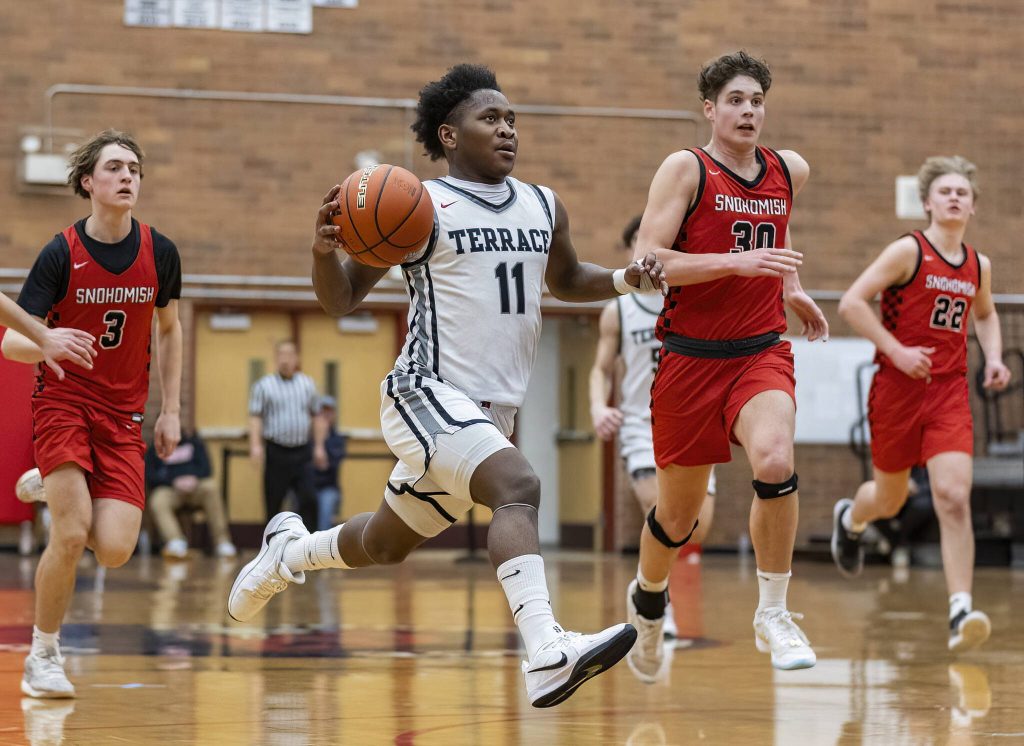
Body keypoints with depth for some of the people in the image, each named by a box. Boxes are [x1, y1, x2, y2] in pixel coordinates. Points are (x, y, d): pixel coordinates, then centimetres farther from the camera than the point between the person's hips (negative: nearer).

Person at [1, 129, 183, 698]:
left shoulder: (160, 253, -1)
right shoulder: (61, 254, -10)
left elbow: (168, 328, 16)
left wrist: (171, 410, 12)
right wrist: (48, 344, -36)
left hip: (124, 415, 3)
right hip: (63, 401, -3)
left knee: (115, 550, -12)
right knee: (71, 536, -17)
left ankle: (54, 488, 22)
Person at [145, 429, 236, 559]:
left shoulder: (195, 442, 18)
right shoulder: (154, 449, 13)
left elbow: (206, 468, 7)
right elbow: (150, 476, 1)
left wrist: (195, 478, -16)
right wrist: (173, 481, -15)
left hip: (195, 488, 1)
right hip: (168, 489, -1)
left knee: (210, 486, -32)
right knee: (158, 503, -35)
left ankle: (222, 542, -32)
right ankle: (176, 543, -57)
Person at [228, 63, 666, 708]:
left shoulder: (544, 207, 10)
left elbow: (566, 280, 28)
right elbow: (343, 301, -5)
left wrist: (625, 280, 8)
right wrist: (326, 249, -27)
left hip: (493, 411, 7)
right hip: (427, 393, -7)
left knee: (385, 545, 20)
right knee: (518, 485, -32)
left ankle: (290, 548, 50)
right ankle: (547, 654, -44)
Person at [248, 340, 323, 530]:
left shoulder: (307, 384, 11)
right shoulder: (264, 386, 1)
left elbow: (315, 417, 16)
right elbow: (255, 417, -5)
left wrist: (318, 446, 12)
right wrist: (256, 445, -16)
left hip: (302, 452, 2)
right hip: (276, 452, -2)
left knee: (308, 499, -8)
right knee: (273, 503, 2)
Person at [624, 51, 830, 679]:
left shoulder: (790, 172, 8)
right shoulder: (686, 169, -8)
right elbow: (645, 262, -17)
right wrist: (738, 261, -25)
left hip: (762, 353, 2)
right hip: (690, 359, -2)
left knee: (775, 461, -29)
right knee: (678, 515, 8)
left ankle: (774, 616, -13)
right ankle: (648, 599, 42)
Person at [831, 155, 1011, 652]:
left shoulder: (978, 267, 8)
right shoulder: (908, 251, -9)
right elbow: (851, 302, -14)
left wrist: (994, 358, 11)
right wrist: (897, 350, -19)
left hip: (950, 392, 3)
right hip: (899, 387, -3)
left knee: (954, 498, -14)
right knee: (890, 498, 13)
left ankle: (961, 611, -18)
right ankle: (850, 519, 51)